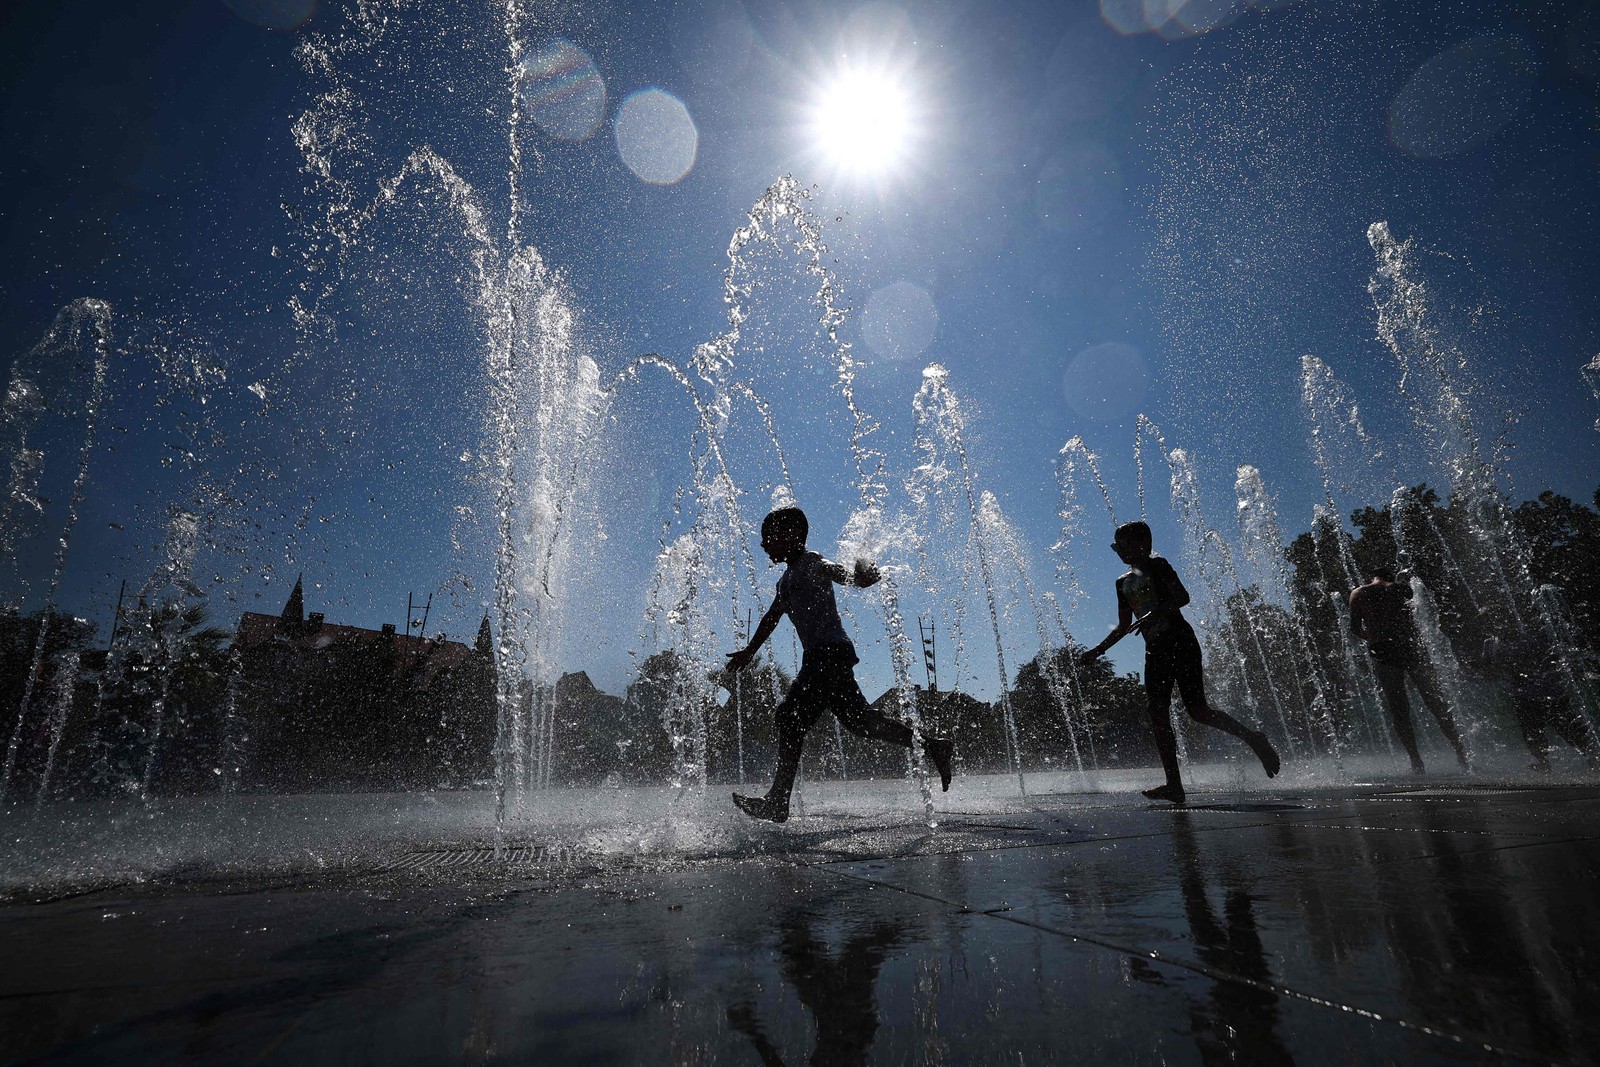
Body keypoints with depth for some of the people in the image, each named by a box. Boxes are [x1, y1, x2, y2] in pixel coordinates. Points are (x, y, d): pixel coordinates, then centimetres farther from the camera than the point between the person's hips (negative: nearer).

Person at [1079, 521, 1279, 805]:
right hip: (1154, 649, 7)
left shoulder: (1157, 566, -1)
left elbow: (1182, 596, -14)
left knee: (1197, 710, -13)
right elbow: (1123, 627, 21)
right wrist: (1097, 650, 13)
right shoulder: (1123, 583, 18)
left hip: (1180, 641, -7)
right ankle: (1174, 785, -2)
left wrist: (1154, 614, -28)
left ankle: (1252, 738, 9)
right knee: (1156, 712, -3)